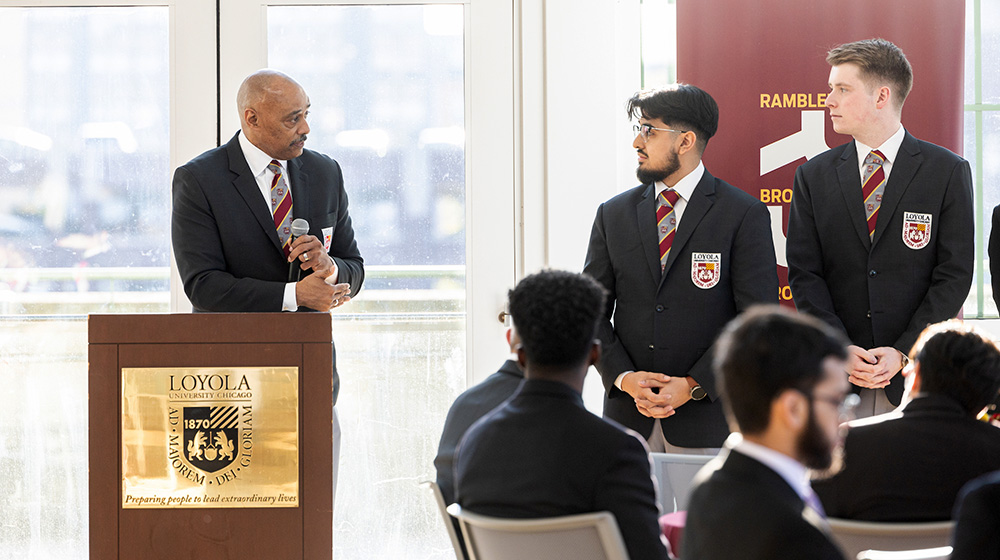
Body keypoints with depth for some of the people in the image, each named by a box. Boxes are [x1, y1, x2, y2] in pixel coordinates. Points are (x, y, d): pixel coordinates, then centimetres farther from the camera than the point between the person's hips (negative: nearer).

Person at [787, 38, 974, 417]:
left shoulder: (949, 172, 2)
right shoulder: (813, 176, 9)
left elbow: (954, 275, -2)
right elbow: (804, 273, 4)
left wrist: (903, 352, -12)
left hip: (917, 374, -2)